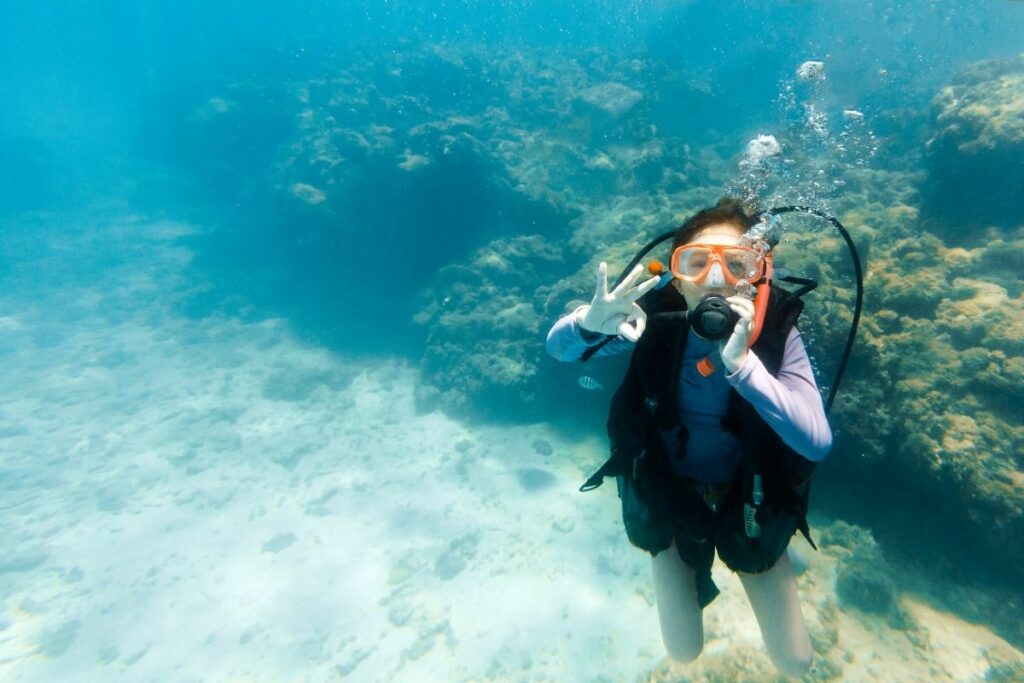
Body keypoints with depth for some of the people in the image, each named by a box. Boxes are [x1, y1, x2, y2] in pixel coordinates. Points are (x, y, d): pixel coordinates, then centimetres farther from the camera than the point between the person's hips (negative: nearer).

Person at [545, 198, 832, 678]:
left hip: (746, 498, 1)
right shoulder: (659, 318, -23)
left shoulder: (776, 331, -23)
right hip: (670, 493, 0)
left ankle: (750, 562, 41)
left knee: (794, 663, 14)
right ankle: (695, 569, 42)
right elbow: (558, 347, -21)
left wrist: (742, 363, -45)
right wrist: (591, 323, -45)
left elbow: (817, 443, -32)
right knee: (683, 652, 11)